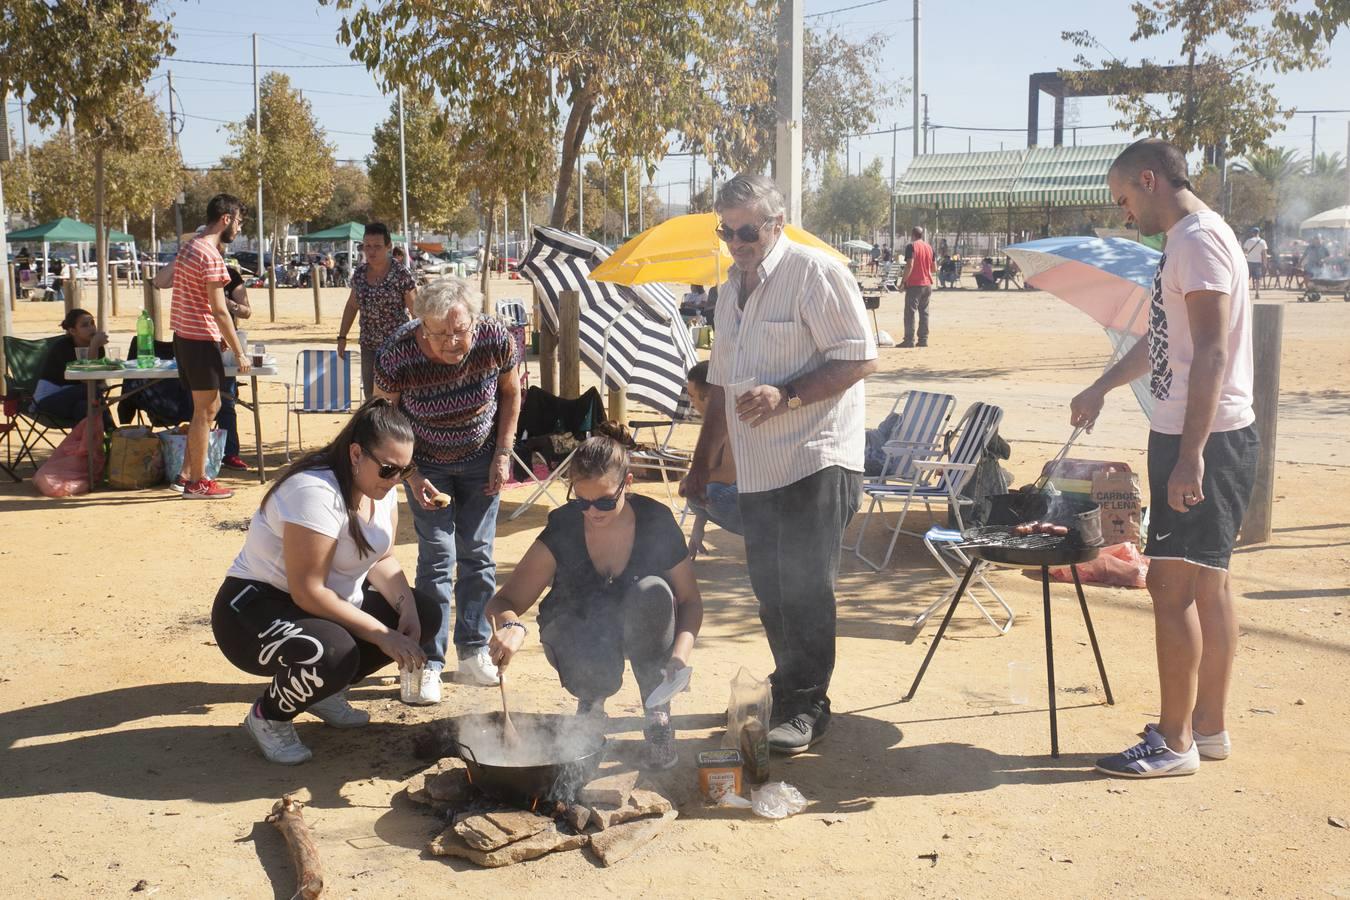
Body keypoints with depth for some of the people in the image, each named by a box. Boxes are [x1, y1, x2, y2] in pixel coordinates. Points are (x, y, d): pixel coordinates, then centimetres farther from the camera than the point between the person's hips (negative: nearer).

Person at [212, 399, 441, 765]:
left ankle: (327, 690, 12)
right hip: (253, 607, -9)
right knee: (333, 652, -38)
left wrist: (408, 610, -16)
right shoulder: (315, 492, -29)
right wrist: (381, 634, -28)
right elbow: (308, 592, -30)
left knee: (424, 613, -4)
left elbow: (382, 560, 3)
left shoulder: (380, 486, -3)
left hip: (324, 602, 9)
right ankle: (268, 716, -5)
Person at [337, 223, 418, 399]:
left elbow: (416, 310, -10)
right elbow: (351, 306, 16)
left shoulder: (401, 274, -12)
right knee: (370, 396, 9)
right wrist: (342, 337, 13)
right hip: (369, 345, 6)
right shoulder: (360, 272, 5)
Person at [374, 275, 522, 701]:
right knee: (437, 556, -6)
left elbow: (510, 392, -4)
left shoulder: (496, 339, -25)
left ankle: (473, 653, 17)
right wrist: (412, 477, -19)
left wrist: (503, 453, -7)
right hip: (427, 462, -2)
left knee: (477, 555, 4)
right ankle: (429, 663, 3)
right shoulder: (397, 356, -30)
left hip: (481, 458, 2)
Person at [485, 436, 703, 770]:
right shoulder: (562, 531, -20)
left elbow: (690, 599, -10)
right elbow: (503, 602, -20)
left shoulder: (656, 521, -19)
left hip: (641, 634, 1)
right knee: (595, 672, -37)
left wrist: (682, 650, -30)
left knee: (652, 592, -33)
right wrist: (510, 625, -45)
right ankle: (590, 703, 5)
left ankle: (657, 712, -15)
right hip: (577, 630, -1)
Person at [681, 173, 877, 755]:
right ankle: (787, 694, 25)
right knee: (771, 589, 11)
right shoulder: (732, 288, 17)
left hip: (816, 461, -8)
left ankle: (805, 708, 4)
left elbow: (860, 359, -14)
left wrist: (787, 395, -23)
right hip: (758, 469, 8)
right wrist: (702, 462, 22)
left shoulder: (815, 273, -8)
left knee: (804, 587, -7)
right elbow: (722, 384, 24)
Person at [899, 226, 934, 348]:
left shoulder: (911, 246, -10)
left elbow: (909, 266, -18)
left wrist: (903, 281, -11)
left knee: (910, 312, -5)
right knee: (924, 312, 10)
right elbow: (934, 268, 15)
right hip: (927, 284, 7)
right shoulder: (929, 247, 12)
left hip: (914, 284, -7)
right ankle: (923, 340, 9)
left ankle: (909, 340, -8)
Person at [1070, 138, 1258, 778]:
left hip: (1204, 441, -10)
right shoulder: (1186, 240, 18)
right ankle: (1209, 726, 23)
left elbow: (1212, 352, -23)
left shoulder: (1199, 239, -15)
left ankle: (1174, 743, 0)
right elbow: (1163, 340, 30)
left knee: (1172, 584, -7)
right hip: (1190, 439, 10)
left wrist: (1190, 456, -26)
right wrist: (1101, 388, 37)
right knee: (1207, 584, 14)